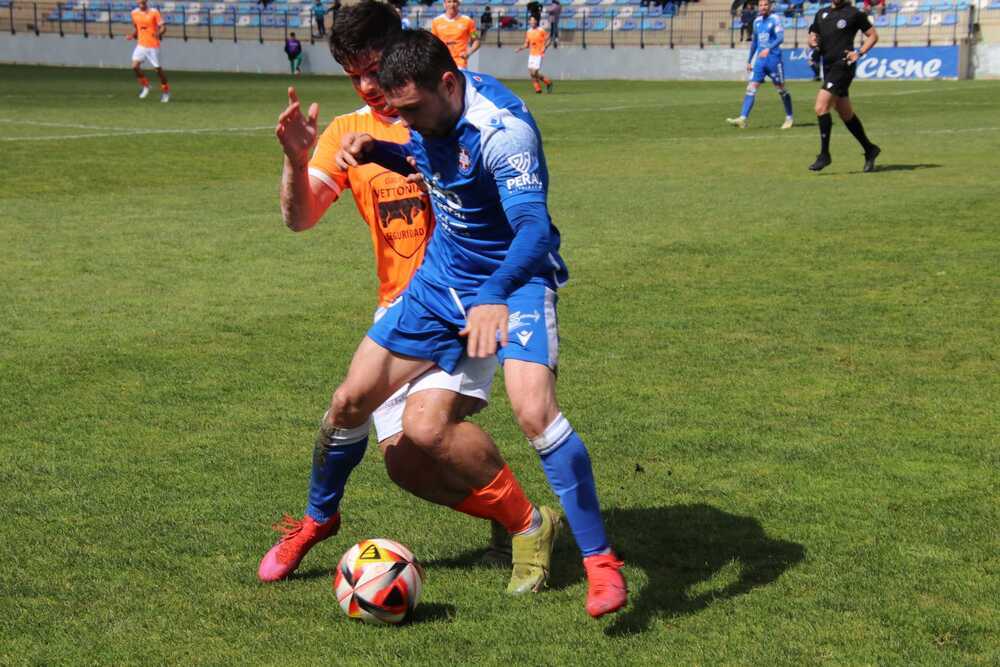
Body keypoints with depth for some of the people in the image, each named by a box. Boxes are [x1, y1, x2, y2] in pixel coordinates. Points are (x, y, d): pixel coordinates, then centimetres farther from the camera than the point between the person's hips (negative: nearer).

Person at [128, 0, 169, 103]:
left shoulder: (154, 12, -9)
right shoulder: (134, 13, 5)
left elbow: (163, 27, -12)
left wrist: (159, 34, -32)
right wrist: (132, 35, 1)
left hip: (153, 46, -4)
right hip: (141, 45, 4)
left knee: (157, 69, 0)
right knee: (135, 66, -12)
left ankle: (166, 91, 20)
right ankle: (145, 86, 11)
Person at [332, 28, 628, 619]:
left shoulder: (503, 130, -29)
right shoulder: (429, 111, -5)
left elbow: (534, 228, -39)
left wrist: (494, 297, -56)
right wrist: (375, 151, -4)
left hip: (515, 280, -7)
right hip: (442, 279, 7)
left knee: (534, 410, -30)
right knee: (352, 400, 6)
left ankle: (601, 563, -16)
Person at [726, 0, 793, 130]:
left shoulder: (775, 19, -6)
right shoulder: (757, 21, 13)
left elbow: (780, 37, -18)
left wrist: (769, 49, -32)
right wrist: (749, 60, 21)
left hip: (773, 59, -5)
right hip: (760, 60, 5)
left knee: (781, 89, 4)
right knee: (751, 88, -7)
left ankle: (789, 118, 19)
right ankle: (742, 118, -15)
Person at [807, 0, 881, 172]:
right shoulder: (821, 14, 14)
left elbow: (873, 35, 2)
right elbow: (812, 37, 22)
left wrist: (859, 53, -12)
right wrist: (812, 41, -1)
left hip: (843, 66, -7)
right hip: (828, 66, 7)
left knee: (821, 107, -17)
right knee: (846, 114, 12)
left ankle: (824, 154, -9)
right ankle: (870, 150, 25)